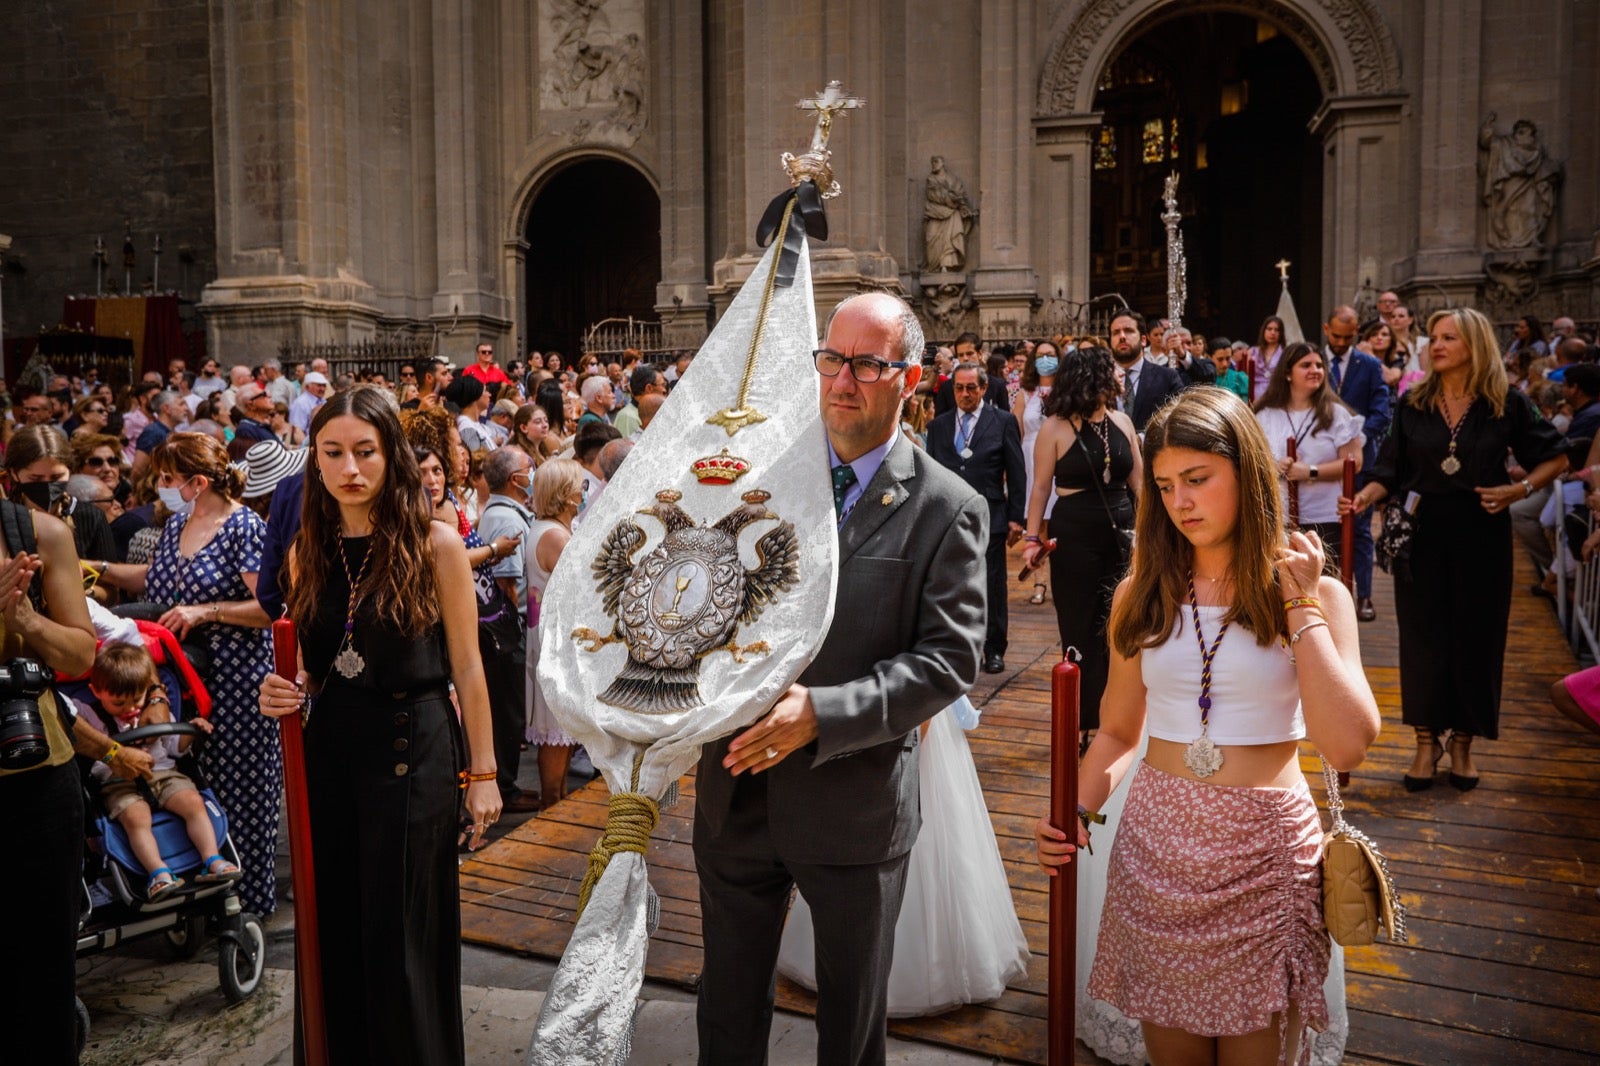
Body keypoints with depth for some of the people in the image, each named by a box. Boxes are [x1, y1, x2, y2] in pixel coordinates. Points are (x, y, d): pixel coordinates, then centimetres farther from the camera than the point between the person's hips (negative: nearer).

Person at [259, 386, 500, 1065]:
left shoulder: (435, 544, -8)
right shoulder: (306, 552, 5)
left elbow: (466, 666, -6)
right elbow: (309, 669, 15)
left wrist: (481, 772, -6)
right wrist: (281, 692, -7)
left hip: (412, 750, -4)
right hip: (330, 748, 4)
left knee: (403, 934, 5)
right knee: (334, 928, 14)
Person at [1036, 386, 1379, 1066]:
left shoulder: (1315, 595, -4)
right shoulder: (1142, 595, 3)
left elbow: (1347, 747, -17)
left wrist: (1301, 605, -15)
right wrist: (1078, 812, -7)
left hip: (1265, 856, -2)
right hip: (1156, 848, 2)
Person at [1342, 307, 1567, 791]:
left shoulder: (1508, 404, -2)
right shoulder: (1413, 403, 2)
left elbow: (1555, 459, 7)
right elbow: (1390, 473, 1)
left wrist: (1519, 490, -9)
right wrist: (1364, 497, -17)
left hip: (1482, 536, -1)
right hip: (1423, 534, 1)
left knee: (1475, 638, 6)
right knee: (1423, 637, 5)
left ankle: (1462, 742, 22)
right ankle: (1427, 741, 17)